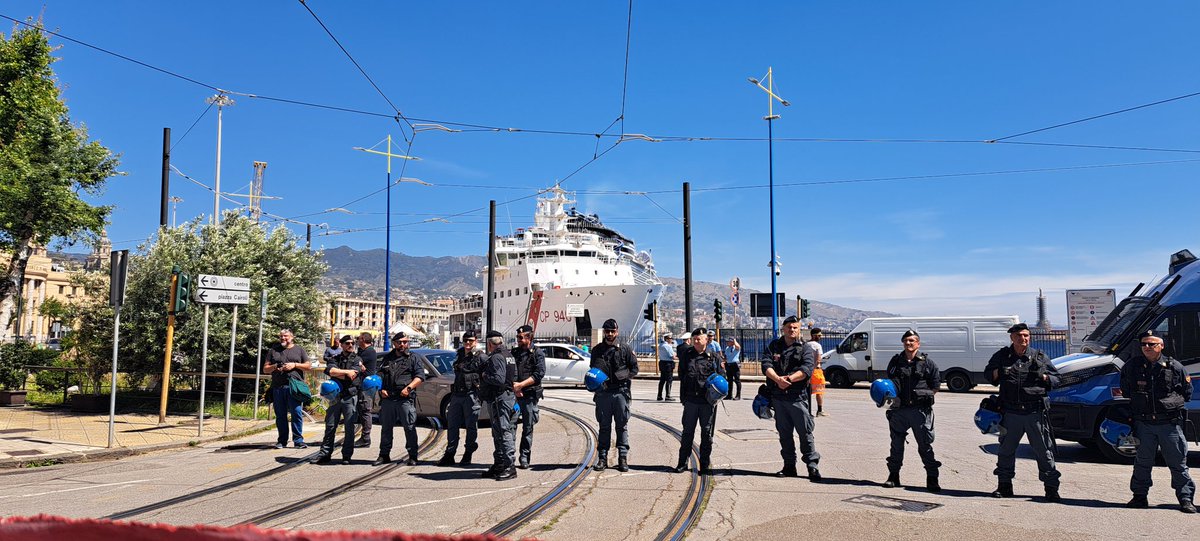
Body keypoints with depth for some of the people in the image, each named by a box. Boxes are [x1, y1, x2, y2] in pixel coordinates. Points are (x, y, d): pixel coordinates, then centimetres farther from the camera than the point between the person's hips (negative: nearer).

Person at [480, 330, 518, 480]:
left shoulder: (496, 357, -15)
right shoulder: (509, 355, 16)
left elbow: (499, 379, -26)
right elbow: (514, 377, 21)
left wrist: (485, 376, -9)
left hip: (499, 399, -10)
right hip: (509, 395, 10)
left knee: (503, 432, -9)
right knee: (498, 433, 16)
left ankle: (509, 467, -8)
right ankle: (498, 465, 23)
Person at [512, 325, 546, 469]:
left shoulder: (537, 353, 2)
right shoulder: (514, 353, 14)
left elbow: (539, 374, -9)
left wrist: (521, 385, -15)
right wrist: (514, 387, -9)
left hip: (530, 395, -3)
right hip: (513, 394, 3)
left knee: (528, 427, 2)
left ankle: (524, 458, 9)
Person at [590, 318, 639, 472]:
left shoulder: (625, 349, 4)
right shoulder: (597, 350, 10)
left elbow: (634, 368, 9)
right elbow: (593, 370, 19)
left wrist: (626, 376, -6)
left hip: (621, 392, -1)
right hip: (603, 392, 2)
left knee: (622, 426, 2)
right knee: (604, 426, 5)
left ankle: (623, 457, 6)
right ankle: (602, 457, 10)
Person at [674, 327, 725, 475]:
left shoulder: (714, 357, 4)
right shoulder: (686, 356, 8)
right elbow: (681, 376, 12)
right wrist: (683, 397, 4)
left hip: (708, 400, -1)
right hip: (690, 400, 1)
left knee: (707, 433, 5)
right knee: (687, 432, 6)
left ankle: (704, 465, 15)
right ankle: (682, 463, 16)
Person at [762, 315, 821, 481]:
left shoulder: (804, 349, 3)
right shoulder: (774, 346, 11)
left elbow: (807, 369, -13)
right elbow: (766, 365, -3)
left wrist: (789, 378, -24)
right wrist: (778, 379, -21)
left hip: (798, 397, -3)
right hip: (778, 397, 3)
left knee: (805, 432, -3)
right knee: (784, 433, 11)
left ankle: (813, 466, 3)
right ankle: (789, 466, 21)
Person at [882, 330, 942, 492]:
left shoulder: (927, 362, 1)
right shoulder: (895, 361, 10)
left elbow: (935, 385, 5)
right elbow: (889, 383, 20)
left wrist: (924, 397, -5)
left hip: (920, 410, -3)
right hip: (899, 409, 3)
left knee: (925, 445, 0)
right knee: (896, 444, 10)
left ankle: (932, 480, 7)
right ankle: (893, 476, 21)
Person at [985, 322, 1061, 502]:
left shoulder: (1039, 356, 5)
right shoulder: (1002, 356, 7)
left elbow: (1056, 378, 12)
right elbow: (988, 372, 20)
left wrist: (1045, 377, -10)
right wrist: (996, 374, -3)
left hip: (1035, 412, -2)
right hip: (1011, 412, 2)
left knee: (1044, 450, 0)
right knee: (1006, 449, 10)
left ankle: (1051, 488, 9)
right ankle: (1005, 486, 22)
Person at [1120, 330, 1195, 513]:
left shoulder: (1174, 367, 0)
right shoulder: (1132, 366, 3)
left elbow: (1187, 393, 11)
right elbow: (1125, 390, 18)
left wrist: (1171, 402, 4)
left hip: (1170, 423, -1)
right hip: (1143, 423, 1)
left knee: (1178, 462, 4)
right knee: (1143, 462, 9)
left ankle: (1185, 499, 13)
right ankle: (1140, 496, 19)